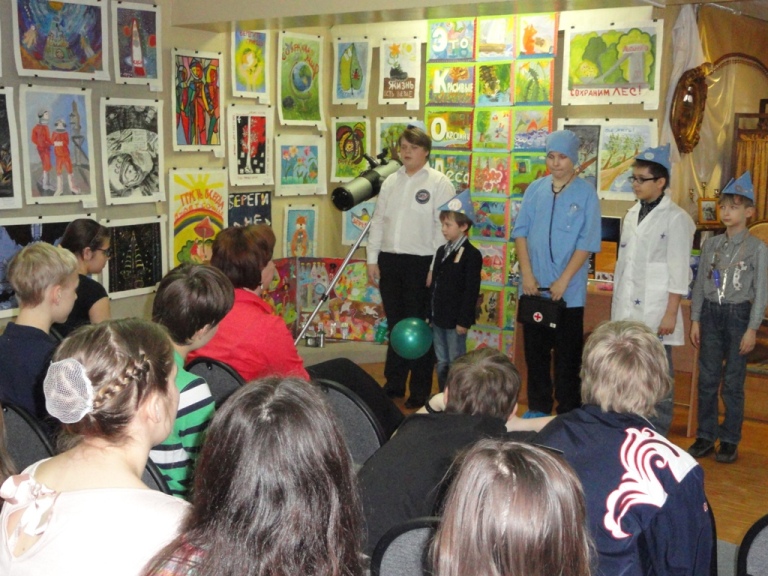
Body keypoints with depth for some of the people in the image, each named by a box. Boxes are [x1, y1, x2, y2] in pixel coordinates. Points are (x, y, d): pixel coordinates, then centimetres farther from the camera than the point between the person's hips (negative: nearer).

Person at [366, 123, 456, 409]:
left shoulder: (439, 183, -5)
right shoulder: (391, 181, 12)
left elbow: (445, 228, -11)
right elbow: (378, 221, 14)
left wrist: (436, 267, -15)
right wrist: (372, 259, 9)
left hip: (421, 263, -5)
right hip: (389, 260, 5)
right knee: (395, 324, 13)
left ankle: (420, 391, 12)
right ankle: (394, 384, 25)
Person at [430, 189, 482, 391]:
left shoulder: (471, 255, -12)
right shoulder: (441, 251, 12)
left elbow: (471, 290, -15)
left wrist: (464, 320, -17)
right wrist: (430, 313, 14)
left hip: (456, 319, -8)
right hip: (438, 317, 8)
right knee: (441, 363, 15)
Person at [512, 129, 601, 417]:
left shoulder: (586, 193, -5)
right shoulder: (535, 189, 6)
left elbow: (587, 242, -9)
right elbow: (521, 231, 5)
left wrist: (563, 281, -13)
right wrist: (526, 274, -5)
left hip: (569, 292, -3)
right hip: (534, 288, 4)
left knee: (567, 356, 4)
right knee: (535, 351, 12)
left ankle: (567, 413, 15)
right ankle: (538, 408, 25)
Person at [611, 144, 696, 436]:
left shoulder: (675, 219, -7)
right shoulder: (632, 214, 14)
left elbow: (679, 272, -9)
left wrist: (670, 314, -12)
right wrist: (616, 306, 15)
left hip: (655, 313, -6)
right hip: (626, 311, 6)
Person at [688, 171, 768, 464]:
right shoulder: (710, 244, 7)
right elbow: (700, 284, 10)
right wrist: (695, 319, 6)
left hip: (738, 314, -3)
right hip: (710, 313, 3)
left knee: (733, 382, 2)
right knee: (707, 379, 7)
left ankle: (730, 440, 14)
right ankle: (705, 436, 17)